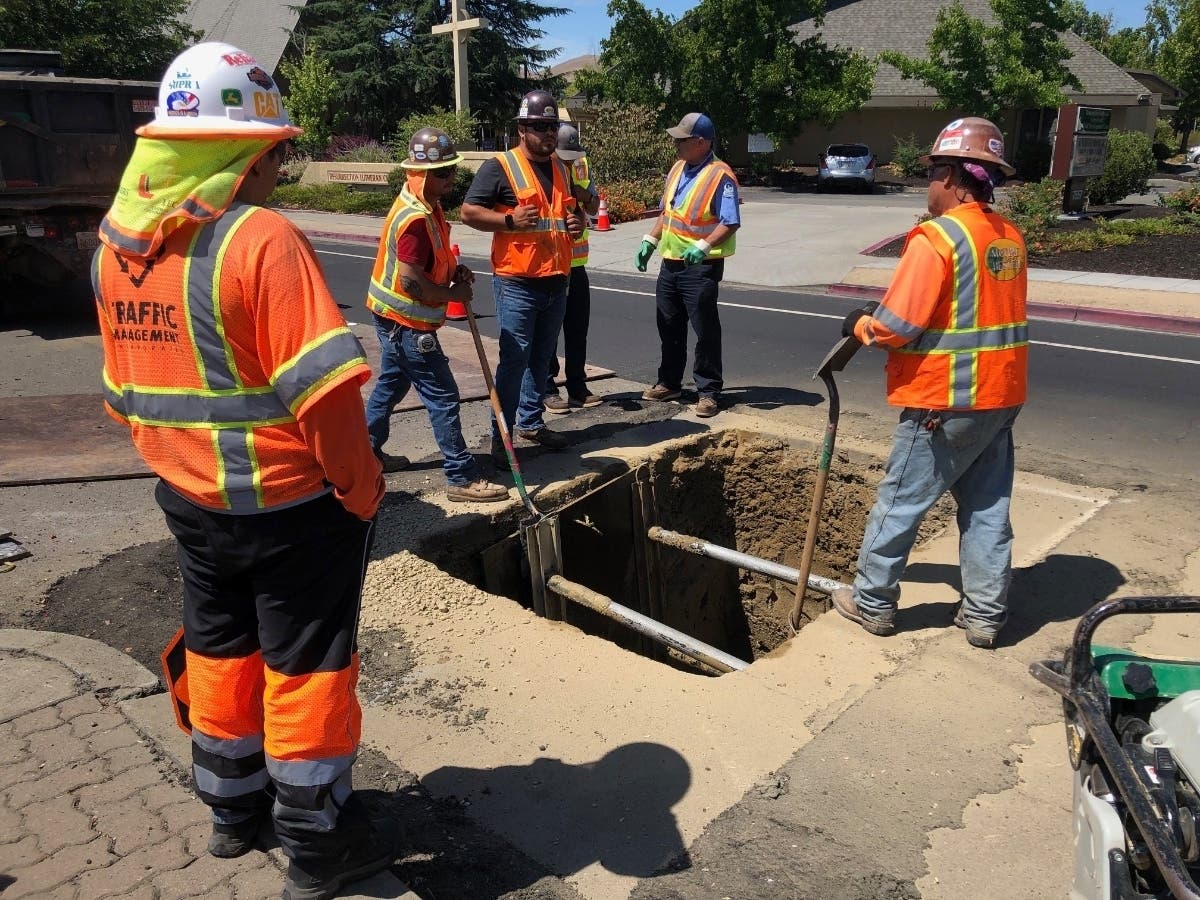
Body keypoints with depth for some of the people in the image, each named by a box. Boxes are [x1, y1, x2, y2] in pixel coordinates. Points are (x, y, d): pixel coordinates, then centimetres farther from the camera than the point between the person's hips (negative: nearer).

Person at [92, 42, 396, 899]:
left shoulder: (115, 247, 3)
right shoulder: (262, 239, -20)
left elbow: (124, 388, 10)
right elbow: (323, 388, -25)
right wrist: (361, 484, -12)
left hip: (189, 499, 7)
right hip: (289, 503, -7)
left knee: (219, 651, 23)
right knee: (304, 666, 9)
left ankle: (233, 808, 42)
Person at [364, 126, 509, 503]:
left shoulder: (427, 205, 8)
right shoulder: (415, 218, -25)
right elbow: (411, 281, -28)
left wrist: (453, 270, 5)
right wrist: (454, 294, -15)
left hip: (394, 317, 11)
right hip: (406, 320, -11)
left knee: (391, 383, 23)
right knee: (442, 397, -7)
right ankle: (462, 478, -1)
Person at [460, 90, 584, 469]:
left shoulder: (561, 168, 15)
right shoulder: (499, 167, -6)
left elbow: (571, 208, 29)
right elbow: (469, 211, -9)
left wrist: (577, 222, 6)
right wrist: (510, 219, -22)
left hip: (556, 281, 7)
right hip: (517, 283, -7)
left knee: (541, 356, 15)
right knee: (514, 358, -6)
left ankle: (530, 421, 28)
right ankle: (500, 435, 4)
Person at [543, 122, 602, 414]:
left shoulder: (581, 165, 7)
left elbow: (594, 207, 13)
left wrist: (584, 195, -9)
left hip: (576, 262, 6)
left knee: (578, 328, 10)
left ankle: (578, 387, 20)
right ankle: (548, 390, 11)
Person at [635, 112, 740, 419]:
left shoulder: (720, 176, -14)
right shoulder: (677, 169, 11)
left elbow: (730, 223, -20)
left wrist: (703, 246, -31)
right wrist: (650, 241, 12)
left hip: (701, 266, -8)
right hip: (671, 263, 8)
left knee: (706, 330, -1)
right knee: (669, 326, 15)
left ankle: (709, 392, 8)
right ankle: (669, 383, 28)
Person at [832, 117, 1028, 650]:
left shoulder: (937, 238, -17)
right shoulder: (1010, 238, 9)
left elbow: (894, 329, -21)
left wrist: (860, 325, 0)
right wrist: (881, 315, 11)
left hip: (944, 404, -8)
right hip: (1000, 397, 8)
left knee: (900, 502, 6)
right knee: (988, 507, 14)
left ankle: (873, 602, 19)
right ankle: (985, 614, 23)